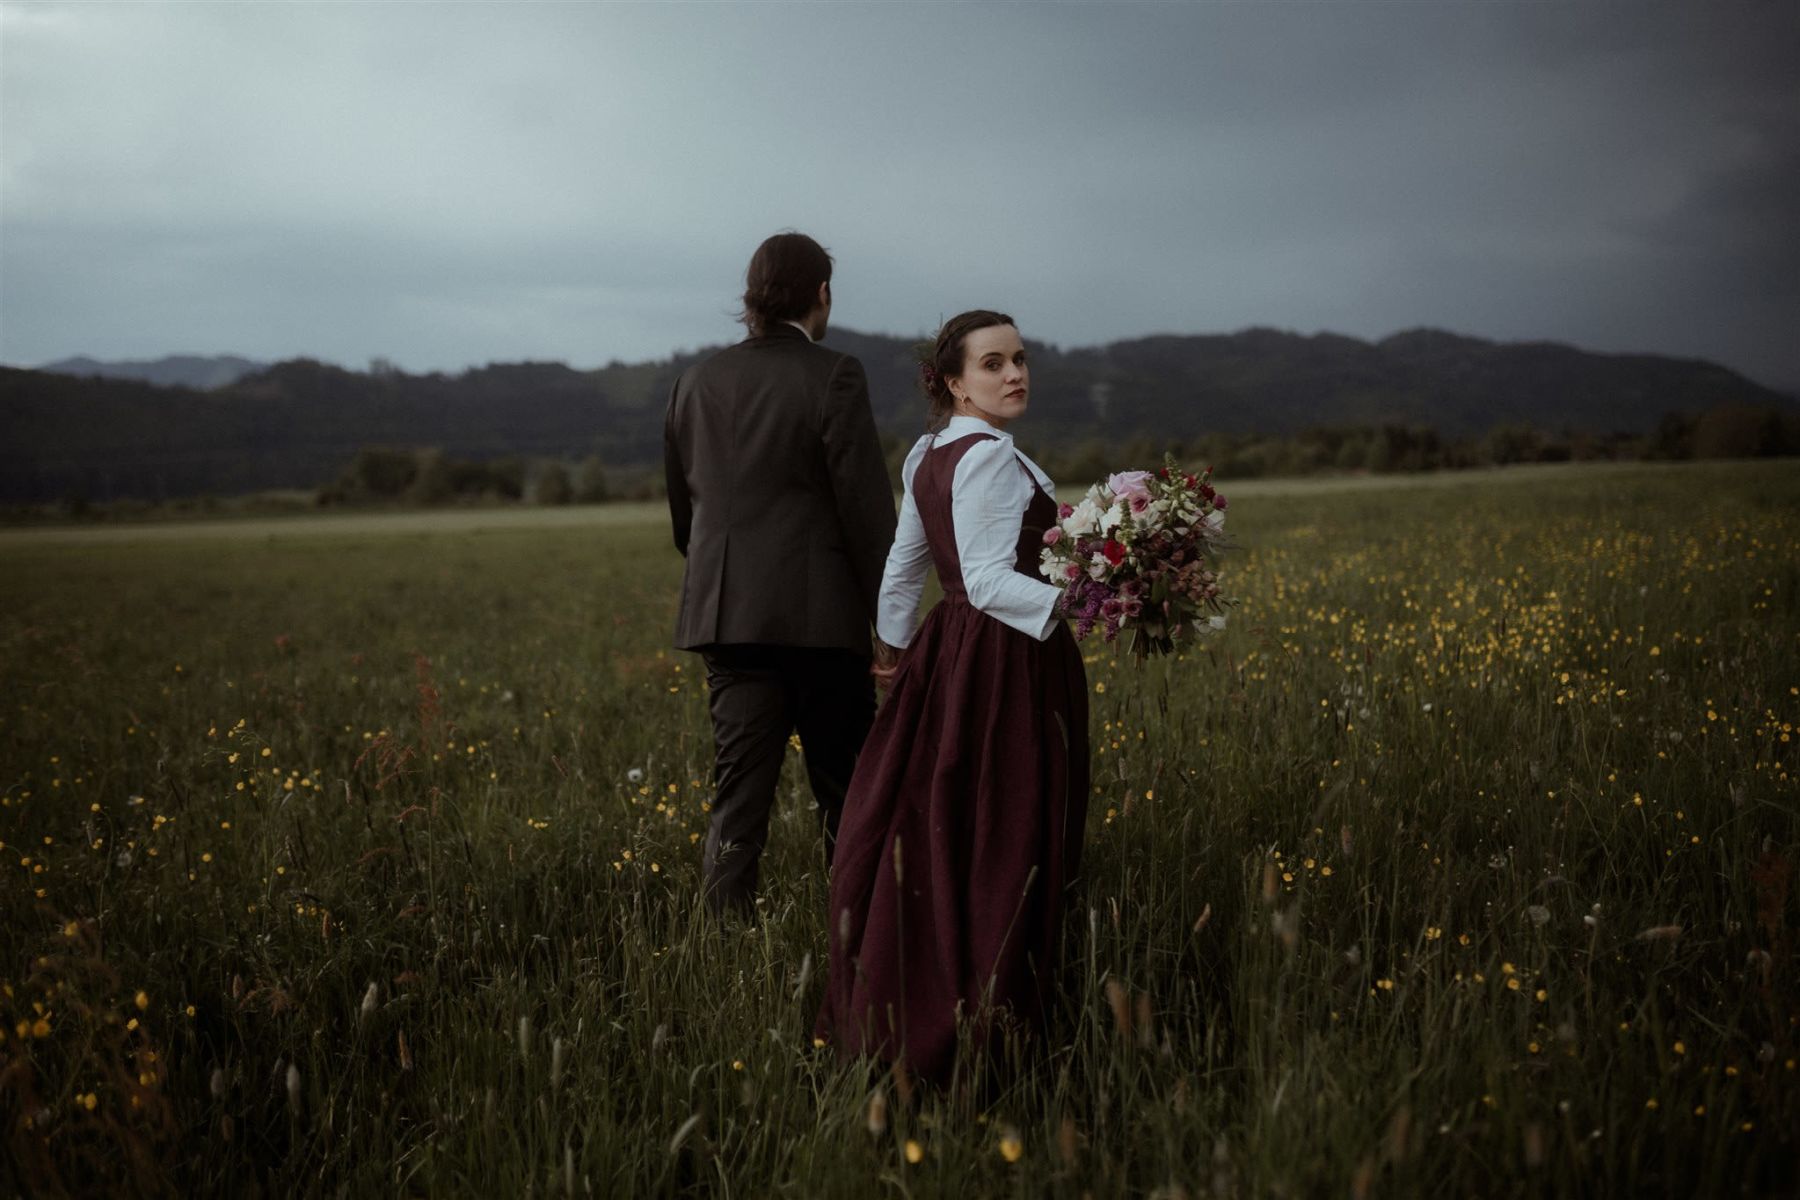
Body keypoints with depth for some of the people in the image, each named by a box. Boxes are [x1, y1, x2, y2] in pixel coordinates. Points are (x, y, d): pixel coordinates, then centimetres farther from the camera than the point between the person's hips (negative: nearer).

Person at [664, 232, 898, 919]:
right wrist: (889, 615, -3)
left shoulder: (699, 381, 9)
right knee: (845, 791, 9)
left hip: (724, 613, 4)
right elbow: (867, 507, -10)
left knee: (738, 792, 6)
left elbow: (681, 505, 16)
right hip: (819, 616, -4)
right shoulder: (832, 377, -8)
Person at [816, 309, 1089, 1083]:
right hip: (1005, 668, -9)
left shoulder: (928, 456, 12)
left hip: (944, 656, 9)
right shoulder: (988, 455, -15)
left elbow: (902, 571, 18)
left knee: (931, 837, 12)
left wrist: (902, 654, 26)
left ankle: (895, 1016, 20)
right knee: (997, 841, -4)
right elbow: (989, 580, -23)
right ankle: (978, 1025, 0)